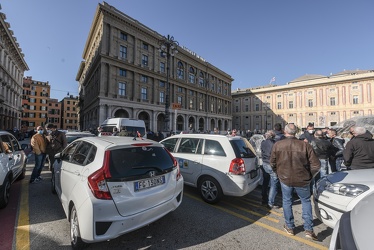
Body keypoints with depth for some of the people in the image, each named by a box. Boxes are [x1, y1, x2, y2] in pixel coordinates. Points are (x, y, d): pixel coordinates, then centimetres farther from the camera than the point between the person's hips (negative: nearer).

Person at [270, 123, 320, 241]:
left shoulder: (277, 145, -11)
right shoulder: (305, 145, -13)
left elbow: (272, 163, -2)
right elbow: (316, 165, -9)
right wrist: (309, 176, 8)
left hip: (285, 179, 0)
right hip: (302, 180, 0)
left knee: (287, 202, 18)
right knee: (306, 202, 23)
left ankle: (289, 227, 31)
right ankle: (308, 230, 23)